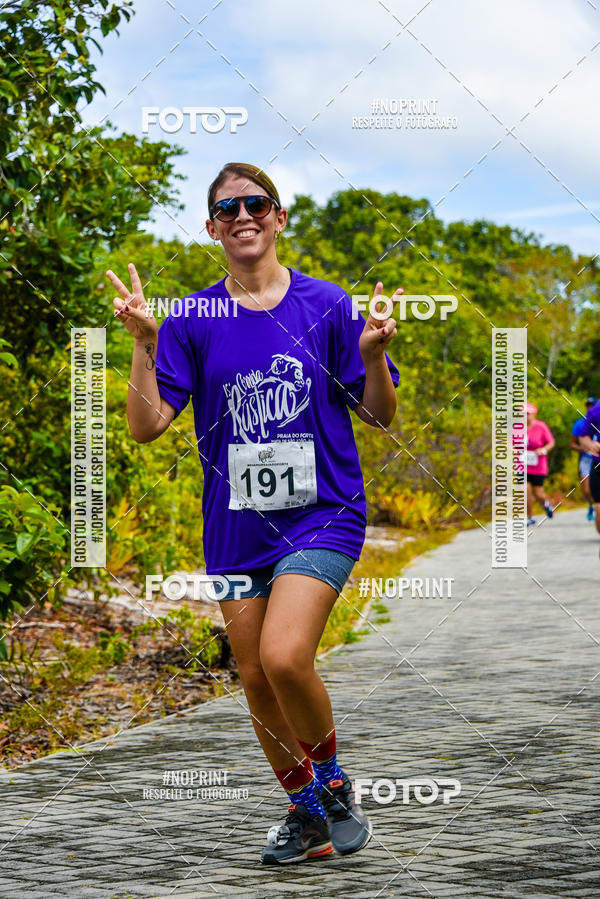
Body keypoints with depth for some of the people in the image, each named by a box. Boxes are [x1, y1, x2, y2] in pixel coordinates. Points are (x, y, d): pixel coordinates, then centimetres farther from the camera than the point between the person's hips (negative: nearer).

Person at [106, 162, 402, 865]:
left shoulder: (326, 306, 0)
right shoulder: (192, 319, 3)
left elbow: (379, 415, 4)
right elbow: (147, 425, -3)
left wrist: (373, 353, -14)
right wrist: (143, 342, -14)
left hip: (322, 514, -3)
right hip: (236, 528, 3)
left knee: (284, 657, -22)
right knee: (255, 678, 7)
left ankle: (330, 777, 6)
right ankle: (308, 814, 27)